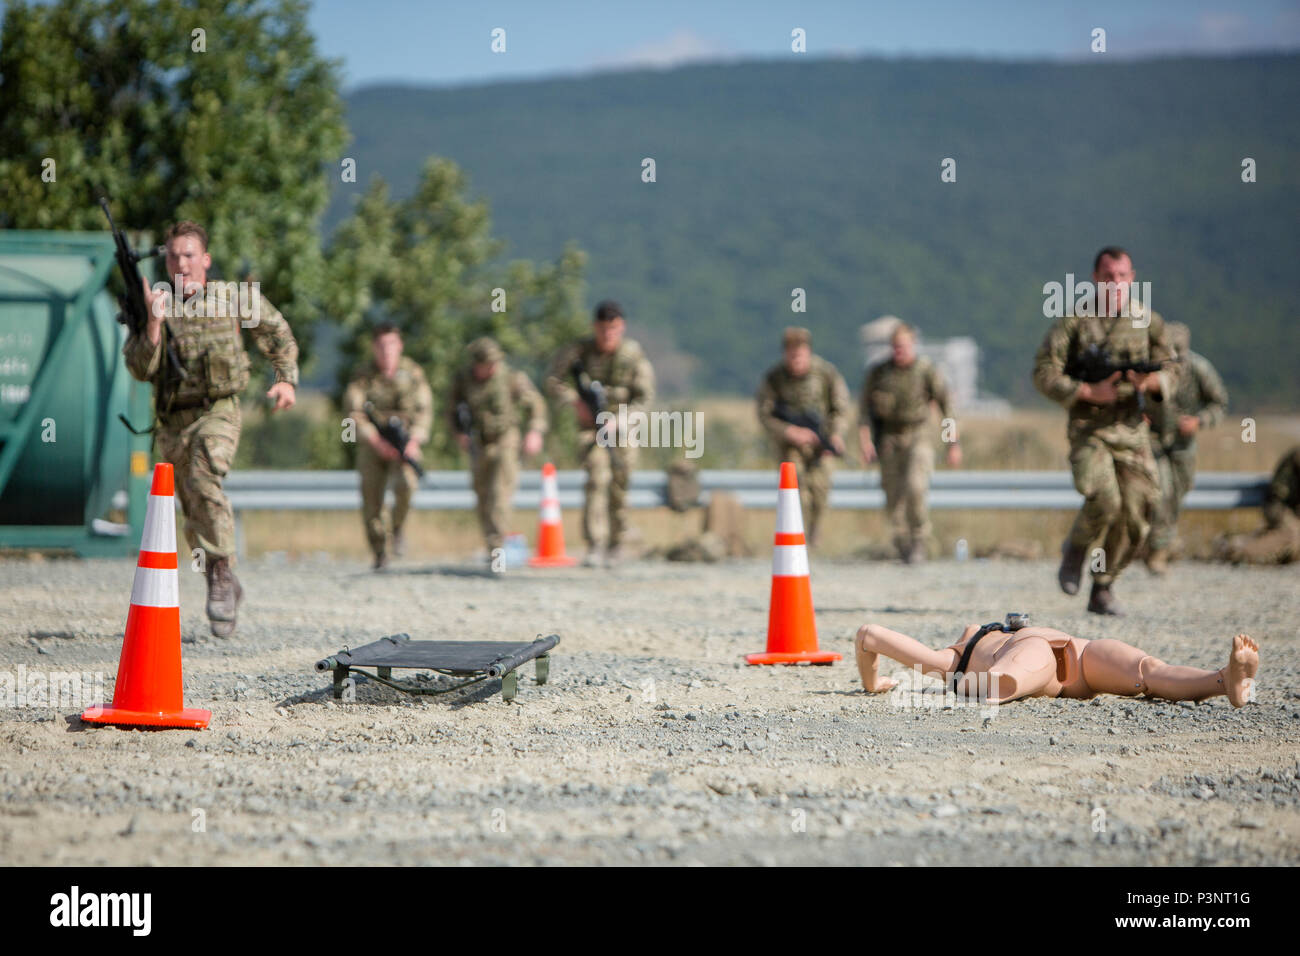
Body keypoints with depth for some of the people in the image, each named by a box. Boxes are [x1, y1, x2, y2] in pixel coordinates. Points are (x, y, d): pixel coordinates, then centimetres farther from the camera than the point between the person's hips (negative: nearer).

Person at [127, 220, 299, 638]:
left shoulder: (234, 298, 0)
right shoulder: (157, 306, 1)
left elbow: (278, 333, 17)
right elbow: (142, 369, -9)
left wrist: (286, 379, 6)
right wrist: (154, 322, -22)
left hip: (218, 413, -3)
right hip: (172, 422, 3)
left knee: (203, 479, -32)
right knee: (196, 519, 10)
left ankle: (222, 570, -27)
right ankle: (226, 590, 28)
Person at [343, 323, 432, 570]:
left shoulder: (412, 371, -2)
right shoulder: (363, 376, -4)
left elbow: (423, 410, -1)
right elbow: (353, 411, -10)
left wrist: (414, 440, -17)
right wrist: (377, 441, -23)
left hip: (405, 444, -1)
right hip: (372, 443, 1)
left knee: (405, 485, -27)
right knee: (371, 500, -6)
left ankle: (397, 528, 0)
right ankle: (379, 554, 12)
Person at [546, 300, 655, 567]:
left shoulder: (634, 356, -10)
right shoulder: (579, 351, -7)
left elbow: (644, 398, -9)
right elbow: (553, 380, -2)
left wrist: (617, 421, -20)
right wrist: (576, 402, -18)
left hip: (622, 427, 0)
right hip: (590, 425, 0)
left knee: (618, 486, 2)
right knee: (597, 478, -18)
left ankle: (616, 544, 21)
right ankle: (595, 545, -22)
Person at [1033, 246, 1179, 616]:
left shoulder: (1148, 320, 7)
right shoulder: (1073, 321, -2)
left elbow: (1170, 371, 10)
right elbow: (1044, 373, -4)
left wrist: (1152, 381, -13)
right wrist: (1088, 393, -16)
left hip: (1133, 431, 3)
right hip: (1088, 429, -3)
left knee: (1135, 521, -1)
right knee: (1104, 501, -24)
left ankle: (1102, 590, 17)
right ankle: (1075, 547, 8)